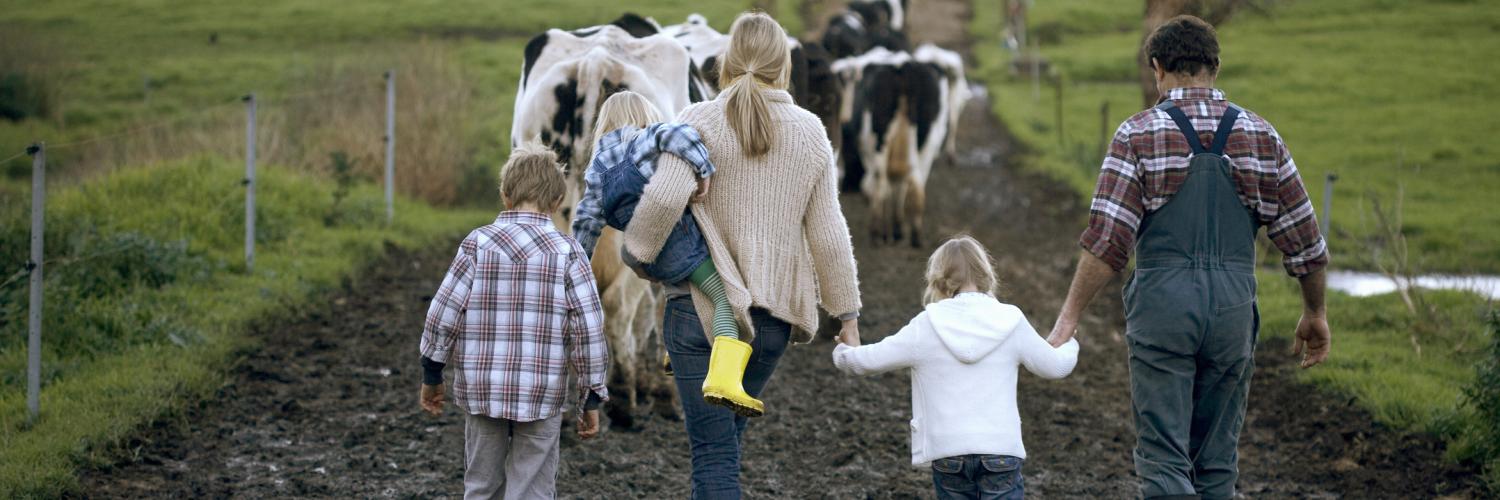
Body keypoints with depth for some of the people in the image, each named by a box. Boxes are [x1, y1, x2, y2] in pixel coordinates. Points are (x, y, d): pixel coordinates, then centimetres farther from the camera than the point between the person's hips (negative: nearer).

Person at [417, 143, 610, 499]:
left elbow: (442, 315, -2)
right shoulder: (567, 253, -5)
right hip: (541, 396, -2)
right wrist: (592, 398, 3)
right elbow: (588, 329, -6)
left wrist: (431, 376, 11)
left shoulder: (478, 244, -2)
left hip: (481, 390, 2)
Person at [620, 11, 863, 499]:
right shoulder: (809, 132, 4)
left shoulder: (700, 122, -7)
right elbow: (827, 232, 4)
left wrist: (638, 250, -4)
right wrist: (846, 310, 12)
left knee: (713, 452, -4)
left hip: (702, 307, -4)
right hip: (774, 313, 4)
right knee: (725, 440, 21)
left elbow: (664, 196, -21)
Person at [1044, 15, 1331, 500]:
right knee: (1216, 460, 12)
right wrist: (1315, 313, 21)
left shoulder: (1138, 134, -3)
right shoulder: (1259, 135, 6)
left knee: (1163, 460, -3)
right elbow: (1302, 237, 9)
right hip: (1232, 305, 3)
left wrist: (1069, 318, -7)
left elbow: (1107, 240, -11)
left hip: (1162, 302, -3)